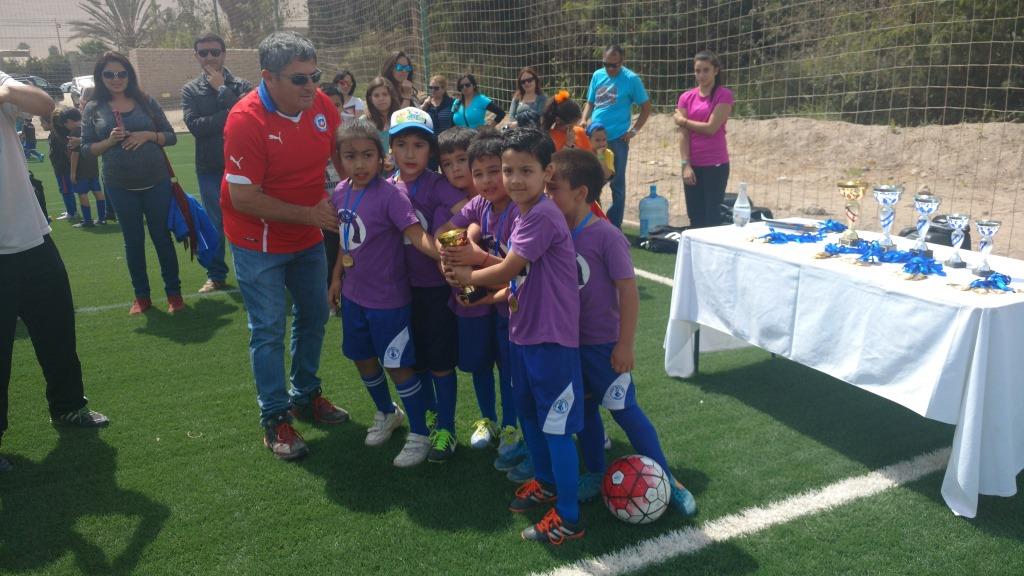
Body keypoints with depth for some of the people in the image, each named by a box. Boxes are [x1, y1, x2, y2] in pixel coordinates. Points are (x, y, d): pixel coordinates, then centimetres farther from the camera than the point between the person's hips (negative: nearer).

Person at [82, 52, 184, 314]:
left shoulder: (146, 102, 1)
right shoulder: (93, 109, 3)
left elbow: (171, 137, 4)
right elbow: (87, 149, 4)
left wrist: (148, 135, -14)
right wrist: (110, 141, -14)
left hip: (156, 182, -1)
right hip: (121, 187, 1)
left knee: (162, 237, 7)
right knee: (133, 241, 10)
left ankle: (174, 293, 18)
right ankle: (141, 296, 22)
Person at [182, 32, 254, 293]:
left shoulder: (241, 85, 1)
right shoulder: (190, 90, 6)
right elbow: (195, 125, -10)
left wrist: (221, 88, -13)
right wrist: (229, 114, -15)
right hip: (209, 168, 2)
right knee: (215, 224, 9)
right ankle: (216, 275, 21)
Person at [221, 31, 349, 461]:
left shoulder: (320, 105, -9)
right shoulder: (245, 120, -24)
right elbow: (244, 199, -25)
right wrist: (310, 214, -22)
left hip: (308, 237, 6)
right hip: (259, 243, -6)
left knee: (314, 316, 16)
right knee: (269, 329, 1)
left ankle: (305, 396, 35)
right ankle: (275, 419, 15)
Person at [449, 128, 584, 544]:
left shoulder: (542, 217, -21)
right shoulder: (522, 215, 9)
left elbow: (507, 270, -19)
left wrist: (468, 277, -2)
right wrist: (502, 295, -3)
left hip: (551, 338, -10)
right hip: (524, 332, 10)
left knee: (556, 425, -1)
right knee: (527, 412, 23)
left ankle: (568, 518, 12)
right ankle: (545, 482, 43)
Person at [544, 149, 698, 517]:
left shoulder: (606, 236, -20)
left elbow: (628, 292, -17)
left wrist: (625, 345, -15)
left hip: (603, 345, -6)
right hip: (569, 342, 6)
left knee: (624, 411, 3)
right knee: (584, 410, 18)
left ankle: (665, 479, 21)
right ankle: (595, 473, 36)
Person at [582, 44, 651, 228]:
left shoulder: (631, 79, -6)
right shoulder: (597, 75, 7)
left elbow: (646, 107, 0)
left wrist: (634, 131, -6)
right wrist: (584, 120, -2)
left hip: (617, 139, -4)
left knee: (617, 184, 5)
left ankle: (614, 226, 14)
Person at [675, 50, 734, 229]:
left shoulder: (724, 95, -4)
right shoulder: (686, 97, 7)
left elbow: (711, 128, -13)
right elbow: (683, 133, 1)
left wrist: (683, 120, 0)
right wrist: (685, 165, -7)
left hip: (716, 164, -4)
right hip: (692, 164, 4)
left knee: (712, 216, -2)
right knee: (695, 217, 7)